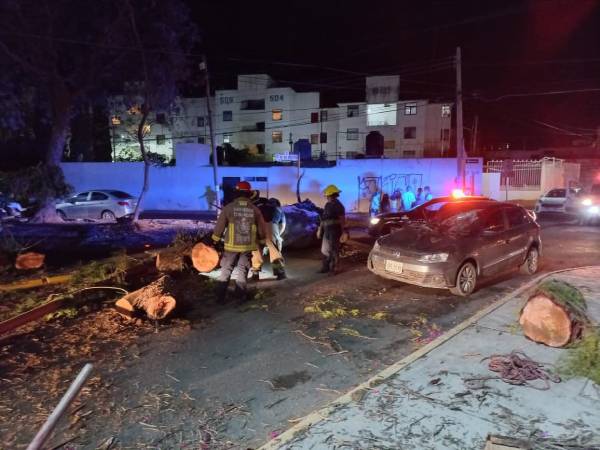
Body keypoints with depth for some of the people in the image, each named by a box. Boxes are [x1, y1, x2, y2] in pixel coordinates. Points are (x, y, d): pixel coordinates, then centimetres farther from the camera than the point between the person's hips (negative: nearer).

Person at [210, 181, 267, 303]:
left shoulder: (228, 208, -9)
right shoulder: (255, 210, -3)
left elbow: (219, 227, -5)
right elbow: (261, 230, 4)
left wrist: (215, 241, 9)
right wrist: (262, 242, 19)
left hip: (231, 245, -1)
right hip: (247, 246, 1)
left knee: (226, 270, 11)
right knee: (242, 270, 15)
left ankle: (220, 296, 11)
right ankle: (241, 295, 20)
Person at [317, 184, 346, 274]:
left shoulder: (338, 205, -11)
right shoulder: (327, 205, 14)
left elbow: (342, 219, -12)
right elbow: (323, 218, 18)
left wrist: (343, 232, -14)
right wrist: (320, 230, 18)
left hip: (334, 231, -9)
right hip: (327, 230, 9)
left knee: (334, 250, -2)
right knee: (325, 249, 12)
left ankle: (334, 268, 8)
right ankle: (325, 267, 21)